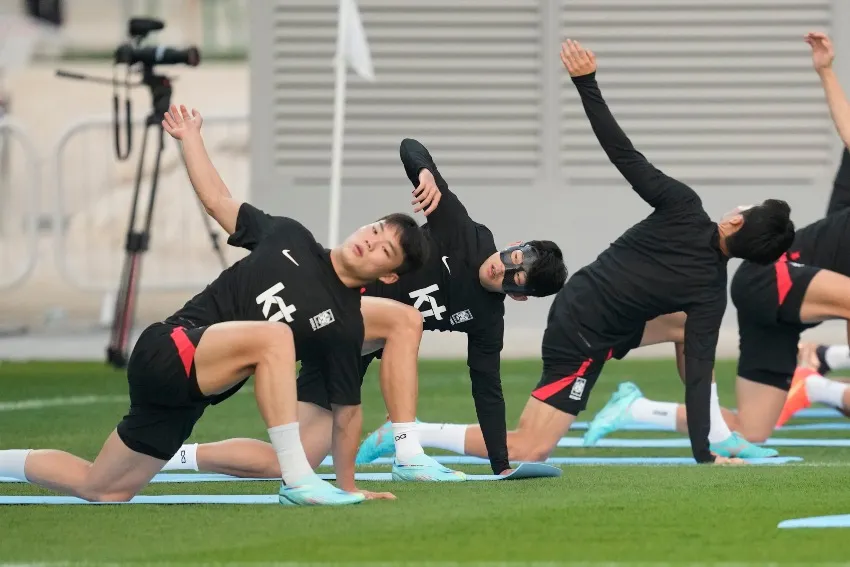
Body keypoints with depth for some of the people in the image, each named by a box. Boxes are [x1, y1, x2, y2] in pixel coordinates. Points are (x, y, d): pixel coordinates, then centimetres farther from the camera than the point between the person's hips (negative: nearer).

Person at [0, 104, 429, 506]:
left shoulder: (345, 324, 1)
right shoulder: (289, 238, 2)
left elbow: (347, 409, 6)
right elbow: (218, 201, 15)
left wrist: (346, 483, 5)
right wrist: (190, 137, 14)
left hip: (186, 394, 3)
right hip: (166, 350, -3)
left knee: (103, 490, 9)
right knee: (274, 335, -31)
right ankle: (297, 480, -32)